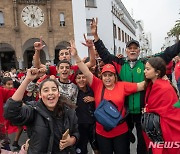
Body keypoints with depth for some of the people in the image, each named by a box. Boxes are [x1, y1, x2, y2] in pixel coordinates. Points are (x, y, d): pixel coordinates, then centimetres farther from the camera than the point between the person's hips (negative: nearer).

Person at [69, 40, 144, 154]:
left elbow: (141, 86, -3)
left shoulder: (122, 86, -4)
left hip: (121, 132, 0)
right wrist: (76, 56, -21)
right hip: (102, 132, 0)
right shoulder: (97, 85, -5)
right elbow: (87, 73, -14)